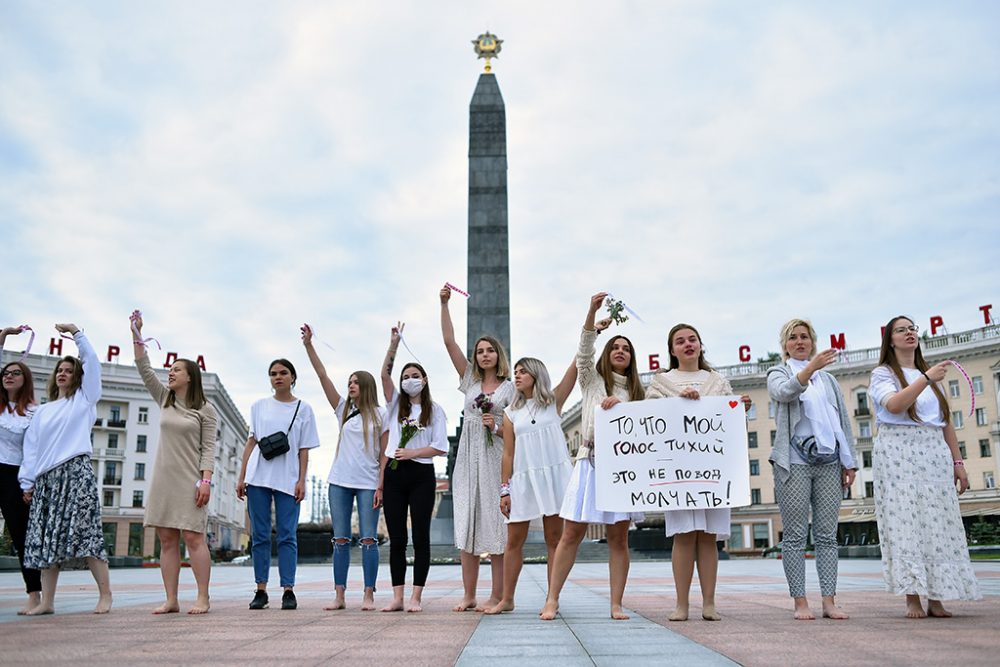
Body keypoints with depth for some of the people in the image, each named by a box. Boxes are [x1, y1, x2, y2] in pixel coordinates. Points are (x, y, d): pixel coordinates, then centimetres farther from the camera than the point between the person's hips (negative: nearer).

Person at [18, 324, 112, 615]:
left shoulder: (84, 399, 12)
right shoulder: (42, 411, 22)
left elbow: (92, 361, 2)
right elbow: (31, 448, 17)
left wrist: (75, 332, 4)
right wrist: (27, 482, 9)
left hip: (76, 473, -5)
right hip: (46, 479, 5)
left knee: (85, 533, -11)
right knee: (46, 539, 1)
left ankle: (105, 594, -8)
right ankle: (46, 601, 5)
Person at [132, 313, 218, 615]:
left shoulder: (205, 409, 0)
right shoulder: (164, 399, 14)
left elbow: (208, 448, -5)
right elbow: (144, 369, 8)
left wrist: (205, 480, -15)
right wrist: (136, 334, 1)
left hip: (189, 480, -5)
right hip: (163, 478, 5)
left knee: (193, 536, -8)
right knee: (167, 539, 3)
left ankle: (203, 598, -5)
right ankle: (171, 600, 6)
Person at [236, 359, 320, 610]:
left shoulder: (303, 409, 7)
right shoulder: (259, 406, 12)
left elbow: (304, 450, 4)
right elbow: (251, 442, 11)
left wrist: (302, 481, -4)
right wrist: (242, 477, 6)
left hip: (287, 480, -2)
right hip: (258, 477, 2)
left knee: (287, 536, -3)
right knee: (260, 535, 3)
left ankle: (288, 590, 0)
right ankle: (261, 590, 9)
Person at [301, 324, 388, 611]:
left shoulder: (380, 414, 3)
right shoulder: (344, 409, 11)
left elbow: (384, 454, 1)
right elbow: (323, 376, 6)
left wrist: (381, 486, -7)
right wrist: (308, 344, 0)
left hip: (368, 483, -3)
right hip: (340, 481, 3)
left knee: (368, 538, -3)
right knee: (340, 539, 4)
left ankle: (368, 595, 2)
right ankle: (339, 596, 8)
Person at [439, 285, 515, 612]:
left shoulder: (510, 387, 5)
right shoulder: (470, 379, 12)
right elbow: (449, 341, 6)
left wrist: (497, 428, -14)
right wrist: (444, 304, 1)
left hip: (496, 459, -3)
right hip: (468, 458, 3)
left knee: (496, 525, -4)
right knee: (468, 525, 3)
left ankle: (497, 596, 2)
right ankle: (469, 595, 9)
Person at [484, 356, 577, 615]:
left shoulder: (554, 400, 7)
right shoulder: (511, 413, 10)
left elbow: (576, 365, -3)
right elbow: (508, 454, 7)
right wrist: (505, 489, 2)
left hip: (554, 474, -2)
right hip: (523, 478, 2)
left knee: (554, 539, 1)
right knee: (514, 541, 5)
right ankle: (507, 599, 15)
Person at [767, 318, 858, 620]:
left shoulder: (828, 379, 20)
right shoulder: (778, 373, 10)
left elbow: (843, 421, 16)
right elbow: (784, 392, -15)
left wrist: (850, 461, 8)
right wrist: (810, 367, -29)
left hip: (829, 462, 4)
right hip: (794, 462, -3)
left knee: (827, 535, 2)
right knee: (795, 536, -3)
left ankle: (829, 601, 4)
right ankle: (800, 602, 0)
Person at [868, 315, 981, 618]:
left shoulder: (930, 374, 22)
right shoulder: (883, 374, 5)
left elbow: (946, 421, 19)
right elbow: (894, 405, -15)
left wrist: (957, 460, 12)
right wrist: (926, 378, -20)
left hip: (934, 453, 5)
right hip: (897, 453, -5)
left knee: (938, 523, -2)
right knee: (905, 521, -8)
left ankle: (936, 598, 1)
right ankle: (913, 599, -7)